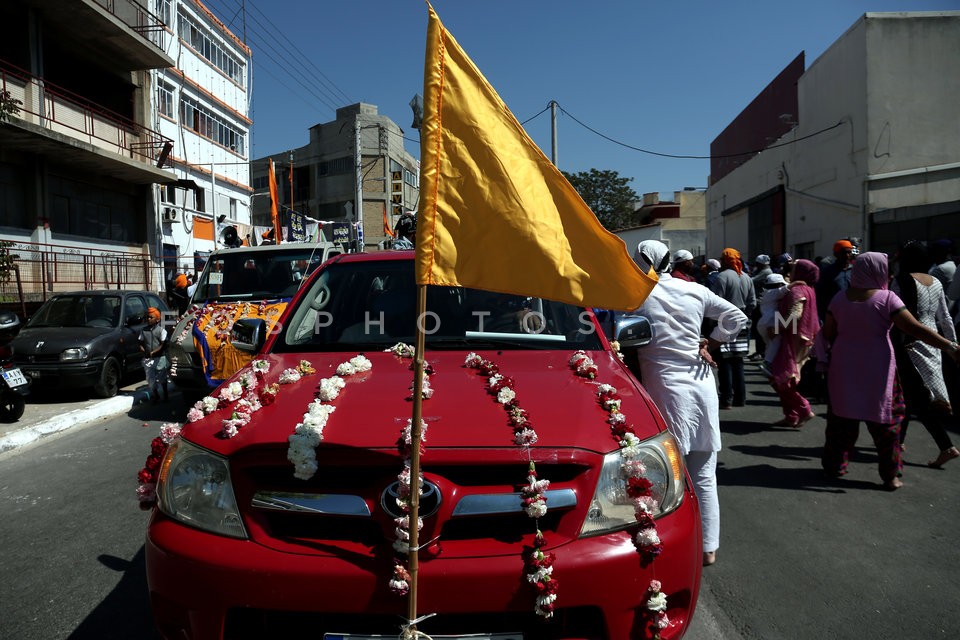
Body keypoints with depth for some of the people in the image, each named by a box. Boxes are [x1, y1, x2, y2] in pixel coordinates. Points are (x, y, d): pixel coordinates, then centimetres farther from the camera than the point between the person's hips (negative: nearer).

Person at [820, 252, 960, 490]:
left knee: (841, 418, 12)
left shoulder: (840, 298, 0)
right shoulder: (887, 298, -11)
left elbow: (827, 333, 3)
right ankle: (891, 475, 14)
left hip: (843, 368, 3)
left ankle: (834, 465, 20)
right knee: (885, 420, 8)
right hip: (877, 372, -3)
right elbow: (916, 329, -18)